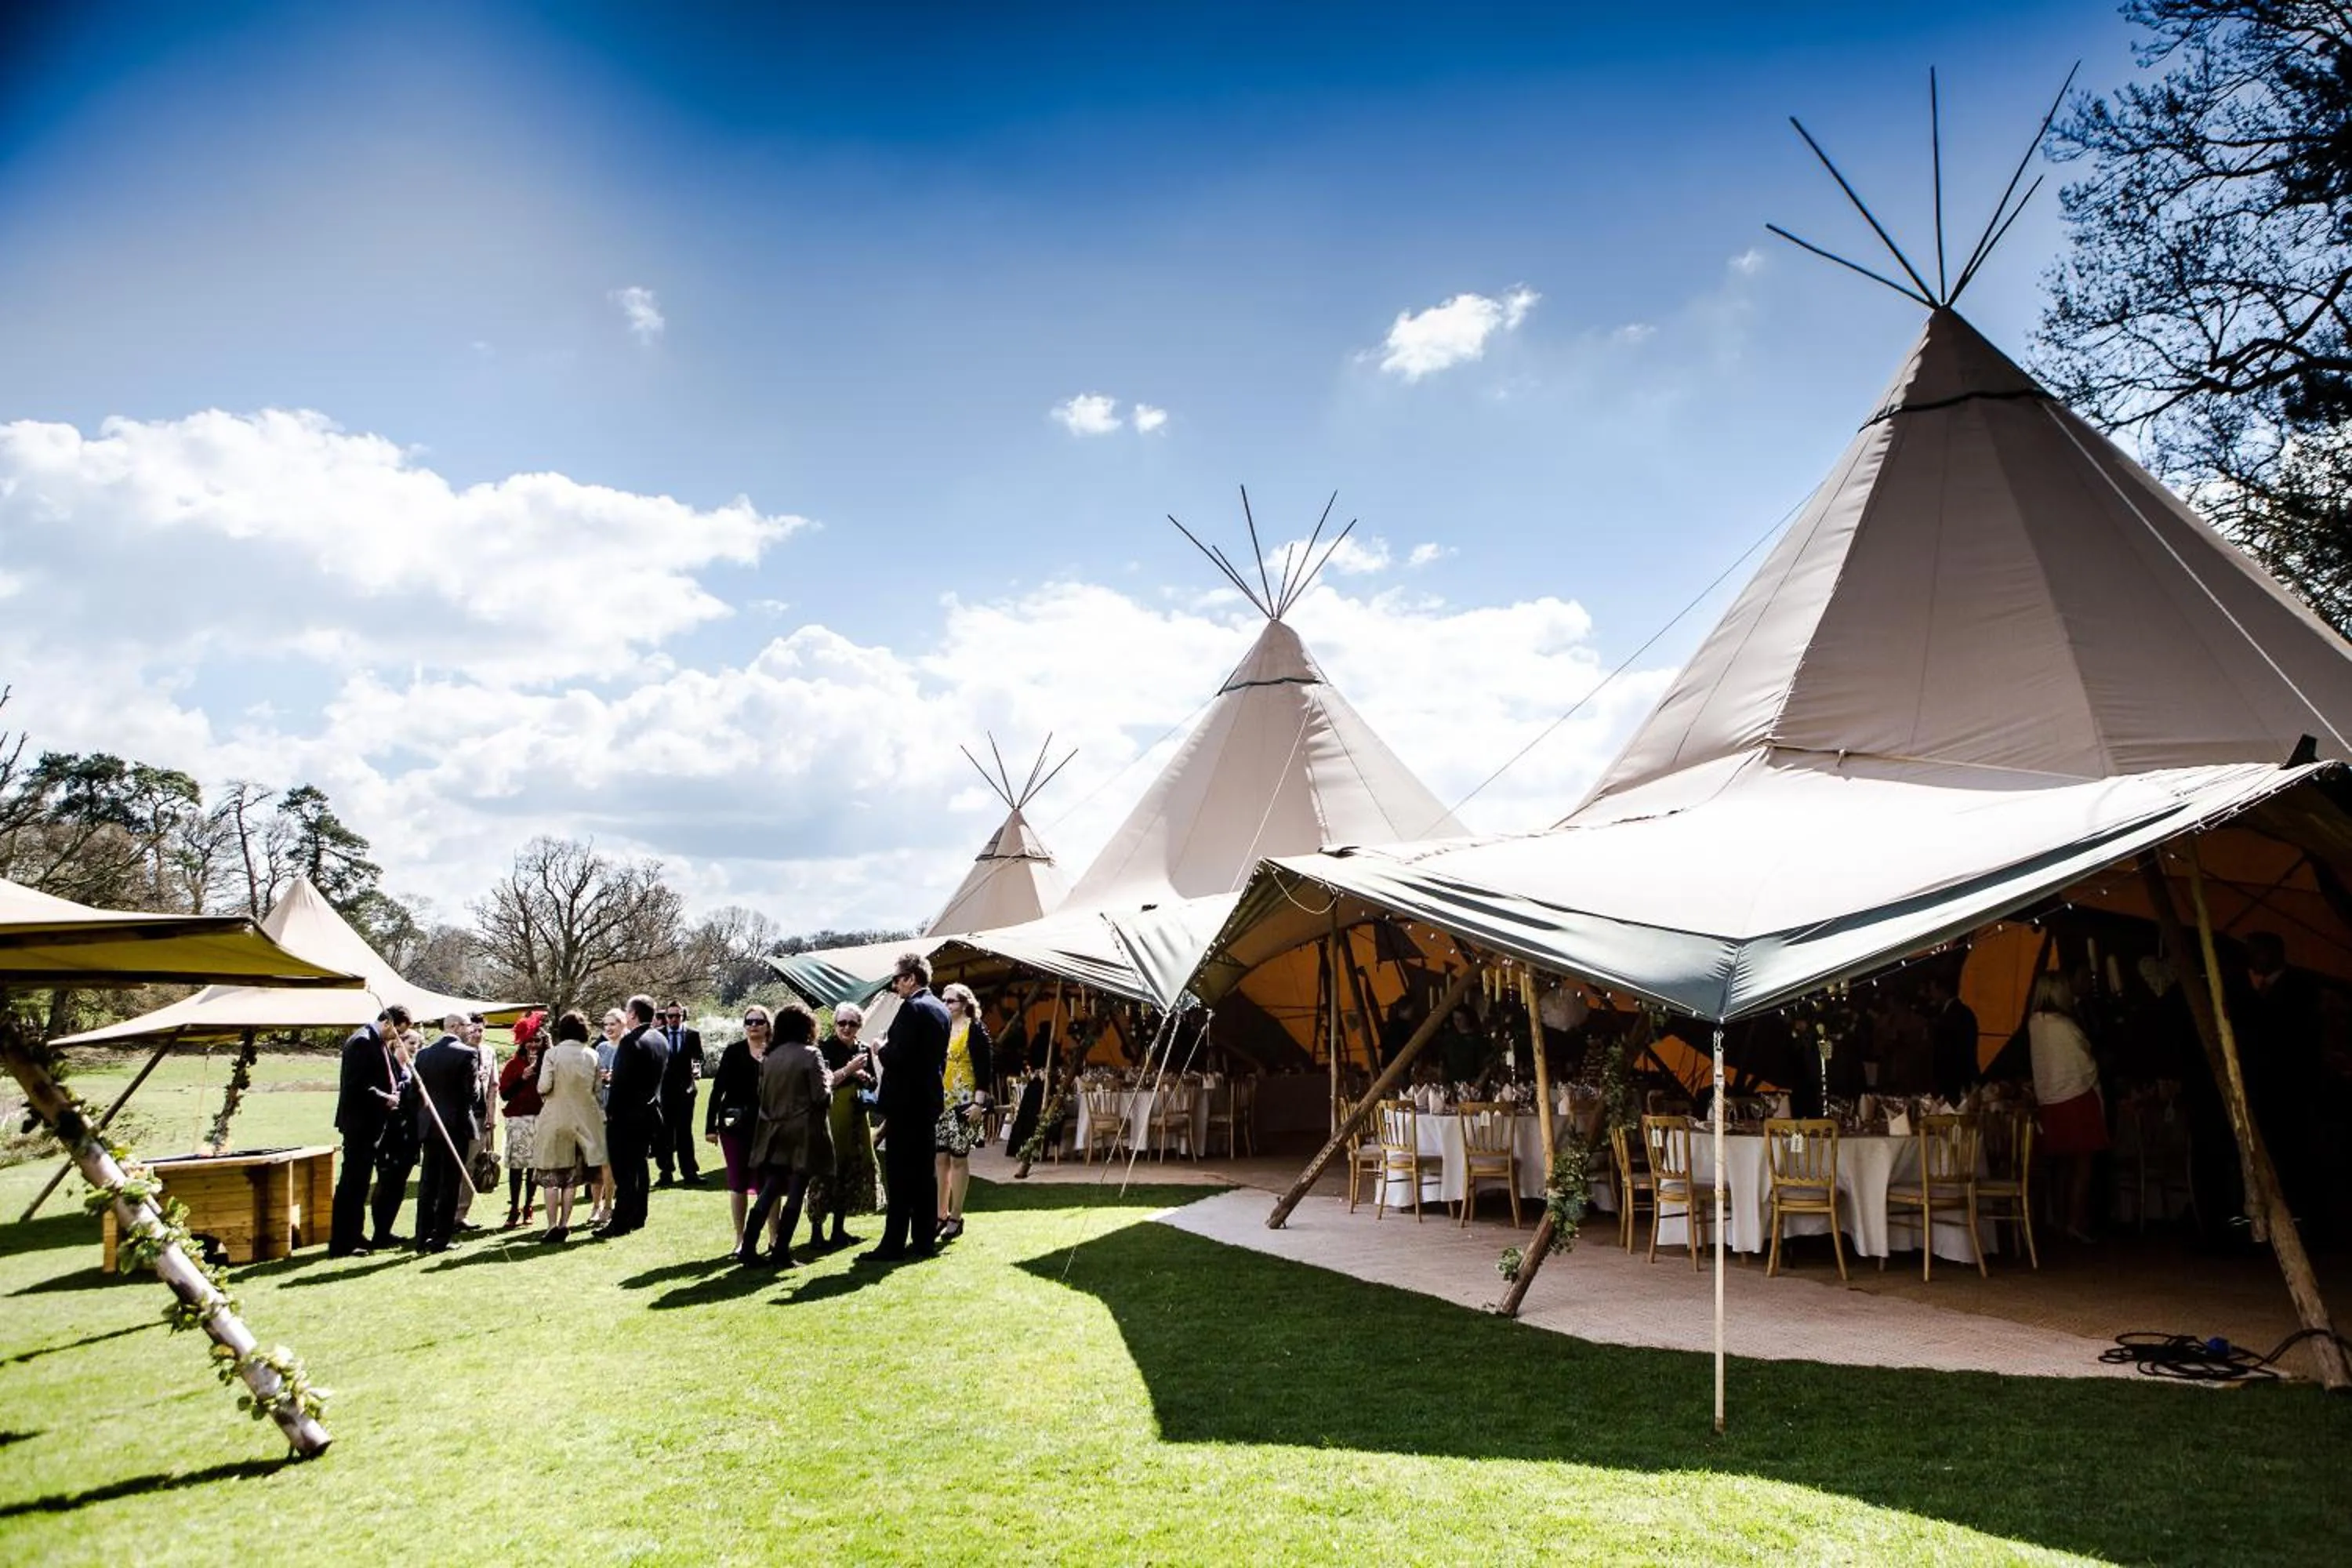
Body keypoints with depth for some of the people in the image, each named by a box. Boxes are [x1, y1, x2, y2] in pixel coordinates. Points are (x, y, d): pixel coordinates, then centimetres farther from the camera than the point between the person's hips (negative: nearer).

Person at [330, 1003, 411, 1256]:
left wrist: (393, 1093, 4)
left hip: (371, 1124, 10)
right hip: (360, 1123, -10)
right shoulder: (363, 1041, -18)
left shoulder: (381, 1043, 12)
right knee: (352, 1181, -5)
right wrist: (385, 1099, -16)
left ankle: (353, 1236, 25)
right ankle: (341, 1244, -1)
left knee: (358, 1181, 16)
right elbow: (356, 1086, -24)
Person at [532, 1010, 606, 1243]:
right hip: (582, 1119, 3)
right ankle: (564, 1224, 13)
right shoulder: (592, 1056, -2)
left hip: (555, 1118, -3)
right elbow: (596, 1089, 4)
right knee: (572, 1176, 13)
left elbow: (543, 1087, -14)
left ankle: (552, 1226, 0)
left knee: (551, 1177, 5)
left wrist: (545, 1096, 8)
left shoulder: (553, 1054, -12)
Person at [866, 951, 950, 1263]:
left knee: (900, 1173, -6)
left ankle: (894, 1244, -4)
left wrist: (880, 1052, -3)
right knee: (924, 1171, 11)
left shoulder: (912, 1008, -16)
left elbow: (897, 1054, -23)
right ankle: (923, 1240, 15)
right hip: (930, 1097, 9)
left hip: (905, 1100, -9)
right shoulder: (940, 1009, 12)